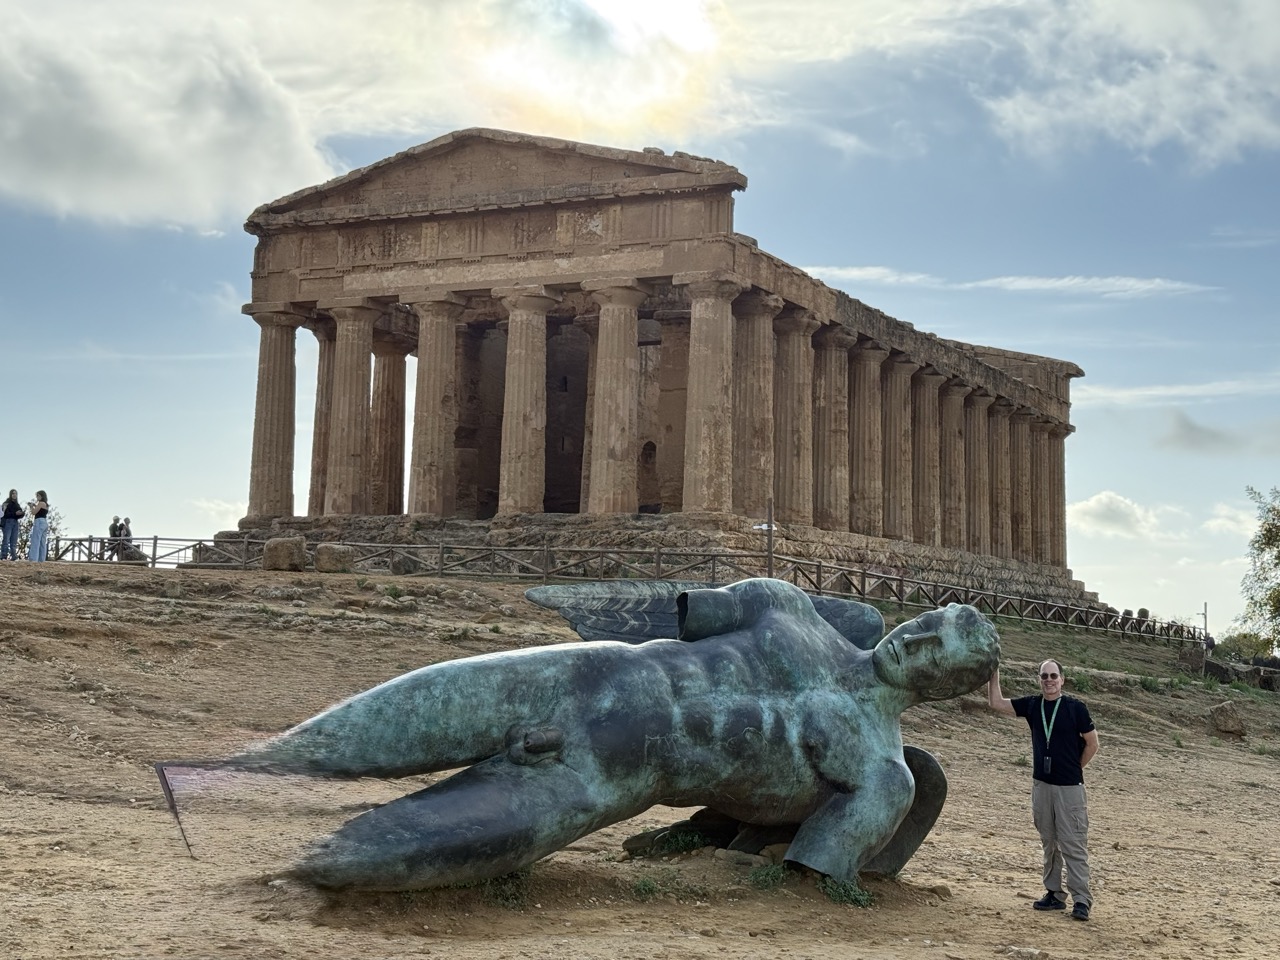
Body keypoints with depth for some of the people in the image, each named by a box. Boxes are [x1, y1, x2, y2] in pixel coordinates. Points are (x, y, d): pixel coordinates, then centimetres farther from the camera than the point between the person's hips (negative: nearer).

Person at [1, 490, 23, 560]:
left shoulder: (17, 505, 20)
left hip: (15, 523, 6)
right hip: (7, 522, -6)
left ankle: (13, 556, -6)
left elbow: (19, 516, 16)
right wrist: (15, 513, -19)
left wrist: (22, 514, -7)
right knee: (6, 539, -12)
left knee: (14, 541, -1)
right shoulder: (6, 503, 2)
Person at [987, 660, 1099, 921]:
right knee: (1049, 843, 11)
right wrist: (994, 673, -3)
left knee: (1074, 845, -6)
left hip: (1069, 787, -5)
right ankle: (1054, 894, 19)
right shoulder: (1031, 705, 5)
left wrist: (1073, 769, 6)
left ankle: (1081, 900, -4)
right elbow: (996, 702, 5)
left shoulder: (1075, 708, -6)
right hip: (1041, 784, 5)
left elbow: (1092, 744, 1)